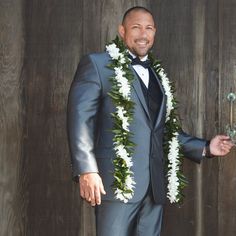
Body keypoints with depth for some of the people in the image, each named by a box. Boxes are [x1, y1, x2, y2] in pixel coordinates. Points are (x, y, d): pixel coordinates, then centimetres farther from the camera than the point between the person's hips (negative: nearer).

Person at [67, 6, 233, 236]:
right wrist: (86, 171, -16)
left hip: (154, 186, 6)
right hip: (118, 181, -6)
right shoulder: (97, 64, 2)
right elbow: (80, 119, -6)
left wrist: (205, 147, 17)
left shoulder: (157, 76, 21)